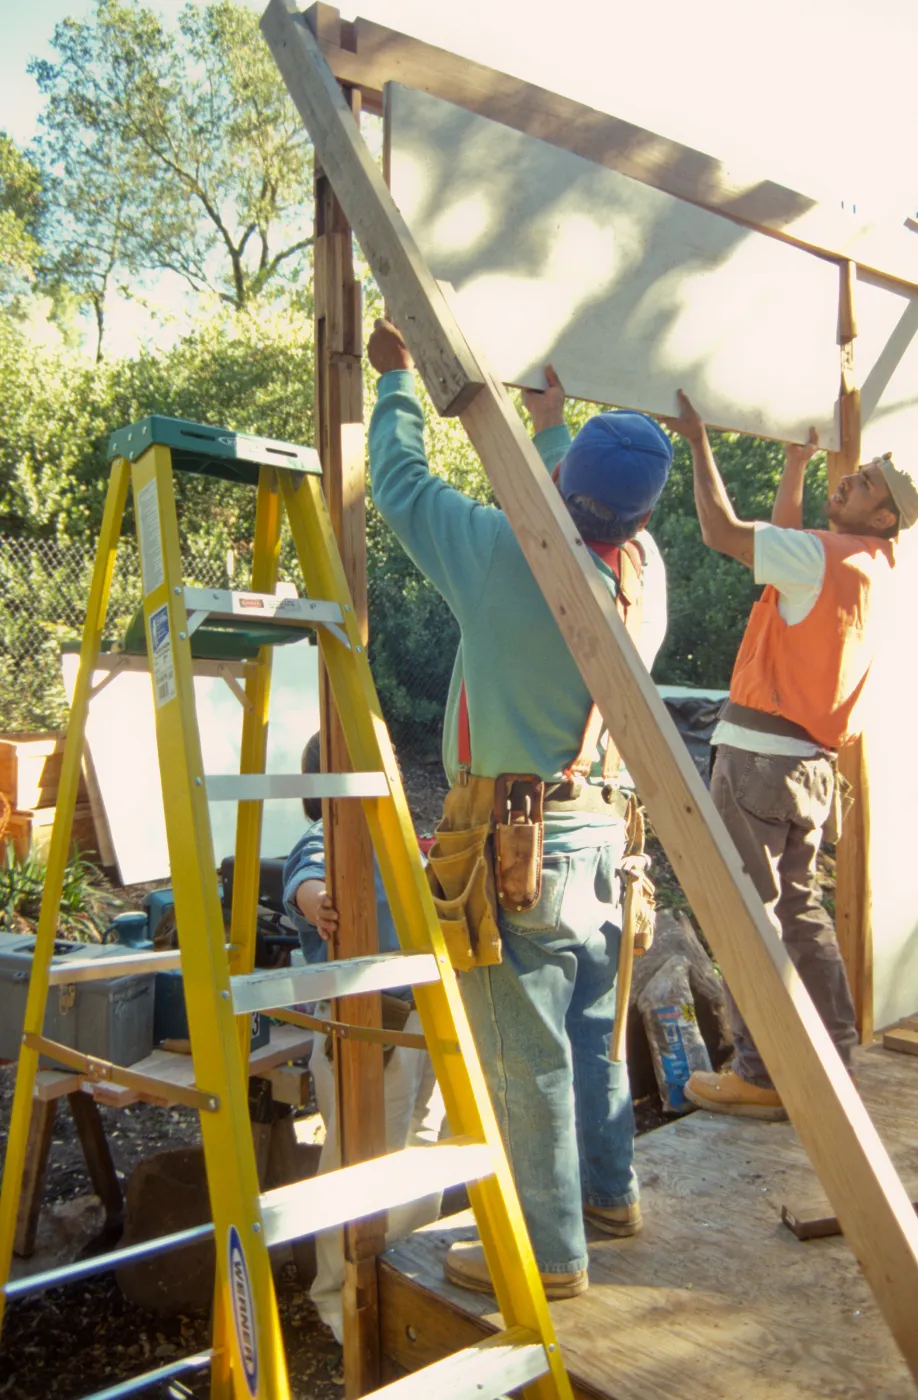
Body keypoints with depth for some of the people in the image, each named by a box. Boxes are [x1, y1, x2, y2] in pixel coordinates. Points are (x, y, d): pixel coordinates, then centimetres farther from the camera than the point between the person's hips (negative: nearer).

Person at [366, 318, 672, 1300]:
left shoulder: (509, 557, -19)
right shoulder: (646, 571, -1)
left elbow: (401, 483, -5)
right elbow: (594, 527, 22)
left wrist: (396, 377, 12)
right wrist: (550, 421, 35)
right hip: (601, 835, 8)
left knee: (523, 1055, 5)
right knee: (589, 1032, 22)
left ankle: (549, 1250, 19)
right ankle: (608, 1193, 39)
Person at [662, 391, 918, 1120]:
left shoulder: (825, 558, -13)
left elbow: (724, 532, -12)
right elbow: (780, 539, 31)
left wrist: (699, 442, -2)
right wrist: (798, 460, 38)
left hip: (760, 753, -9)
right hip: (808, 759, 9)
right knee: (799, 908, 16)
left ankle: (765, 1076, 4)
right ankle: (832, 1059, 24)